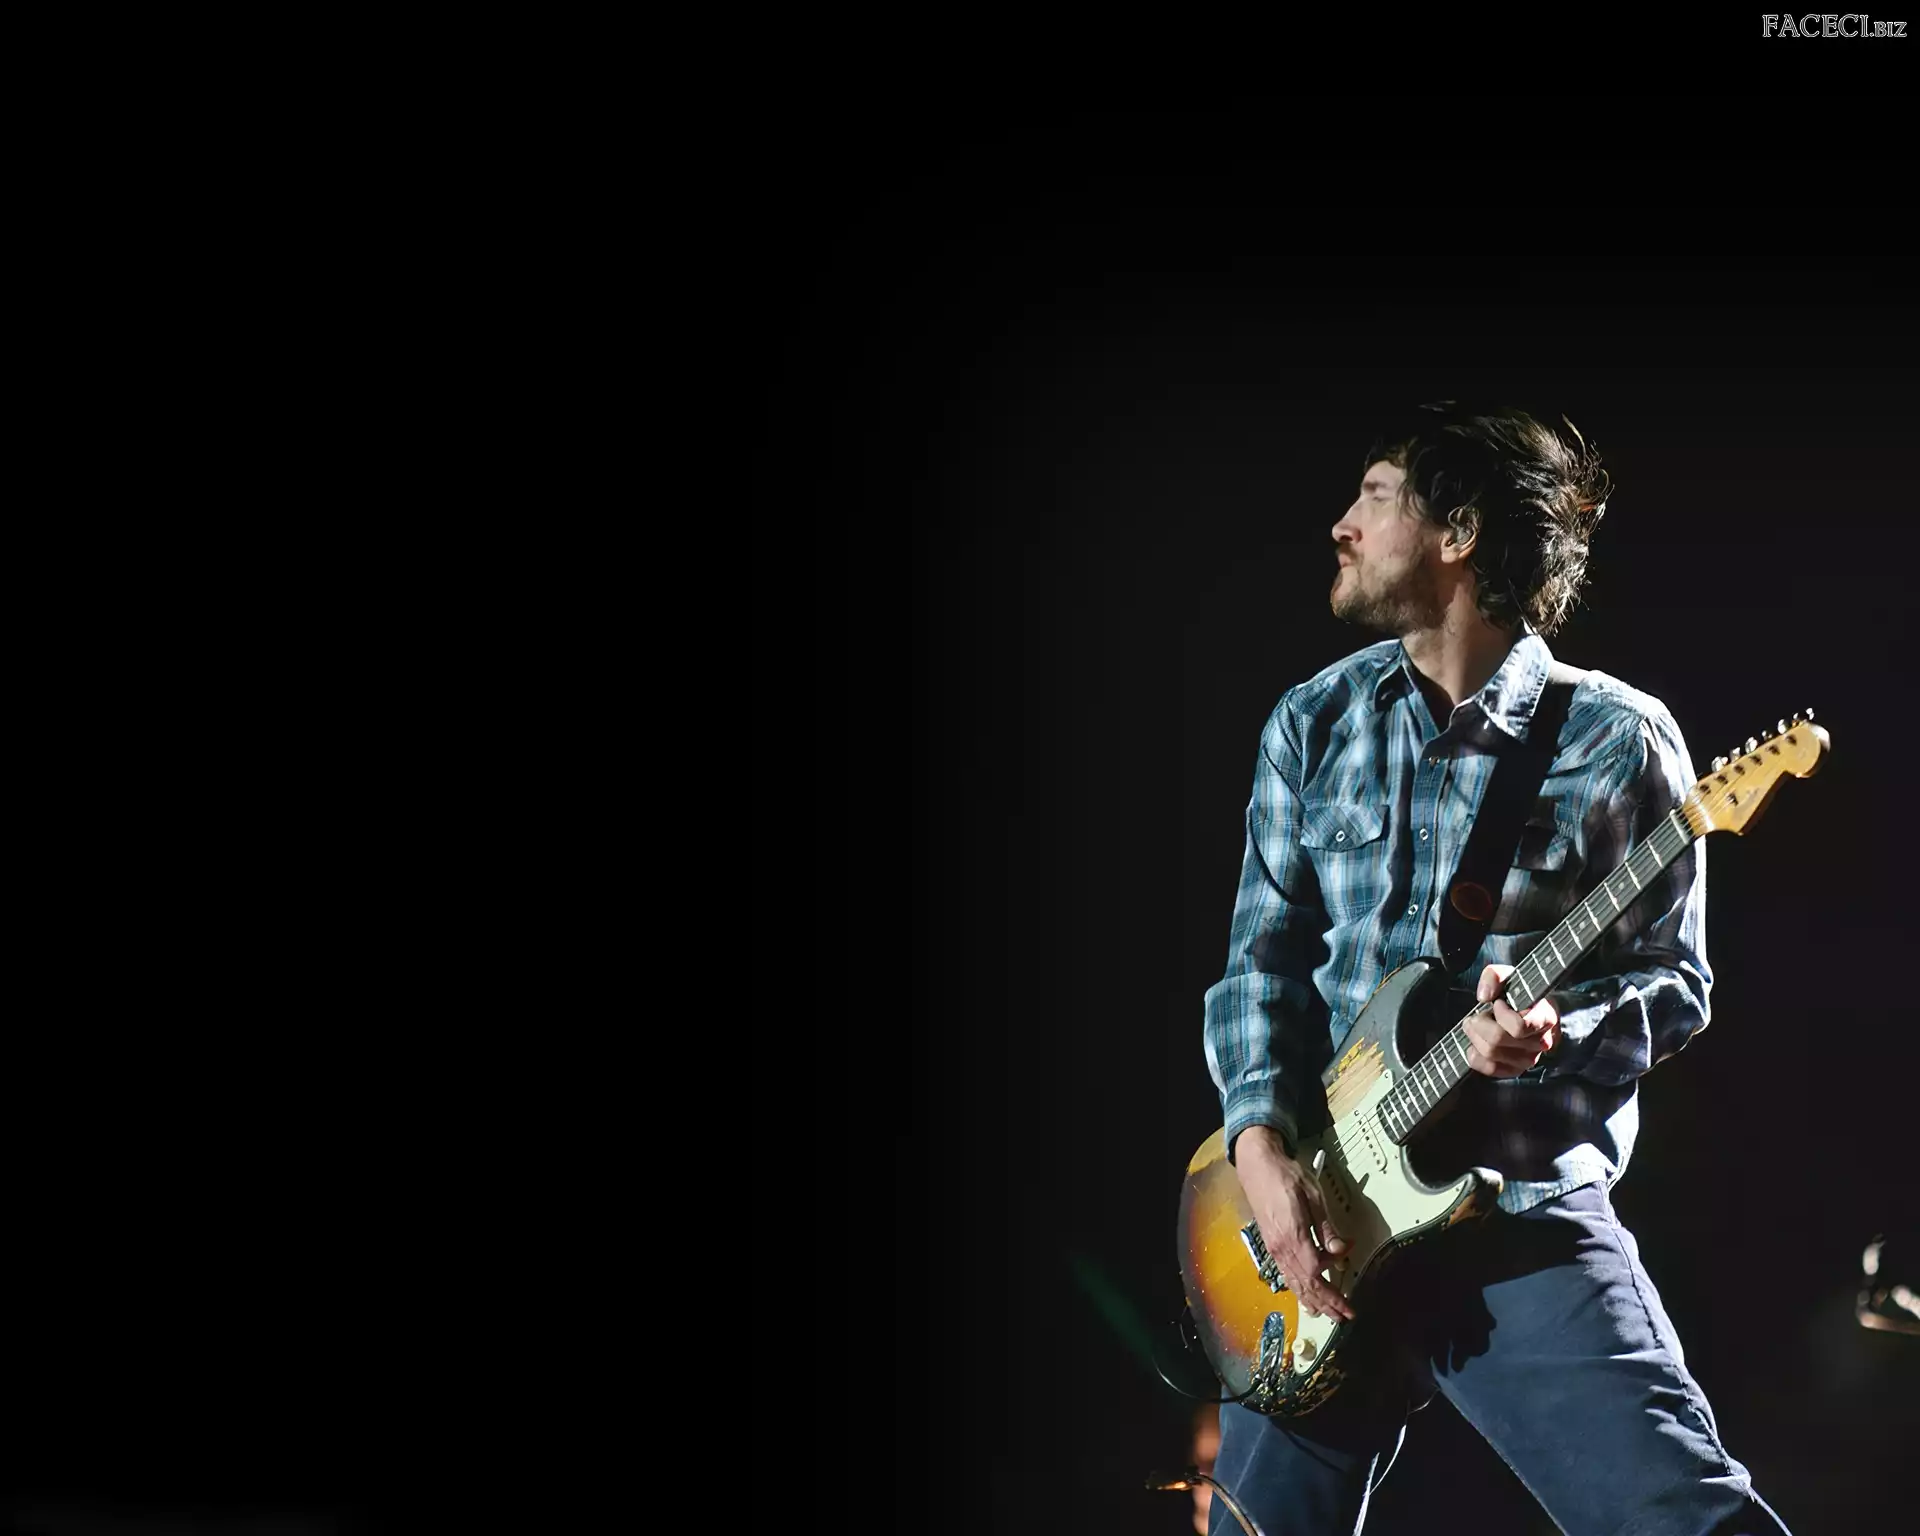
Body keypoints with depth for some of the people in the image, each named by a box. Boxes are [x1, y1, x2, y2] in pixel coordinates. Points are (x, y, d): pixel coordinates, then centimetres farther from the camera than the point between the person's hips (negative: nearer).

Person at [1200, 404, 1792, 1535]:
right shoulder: (1313, 723, 9)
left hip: (1530, 1218, -3)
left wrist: (1565, 1029, -20)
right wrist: (1263, 1146, -9)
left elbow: (1677, 980, 2)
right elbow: (1265, 959, 6)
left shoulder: (1619, 739, -2)